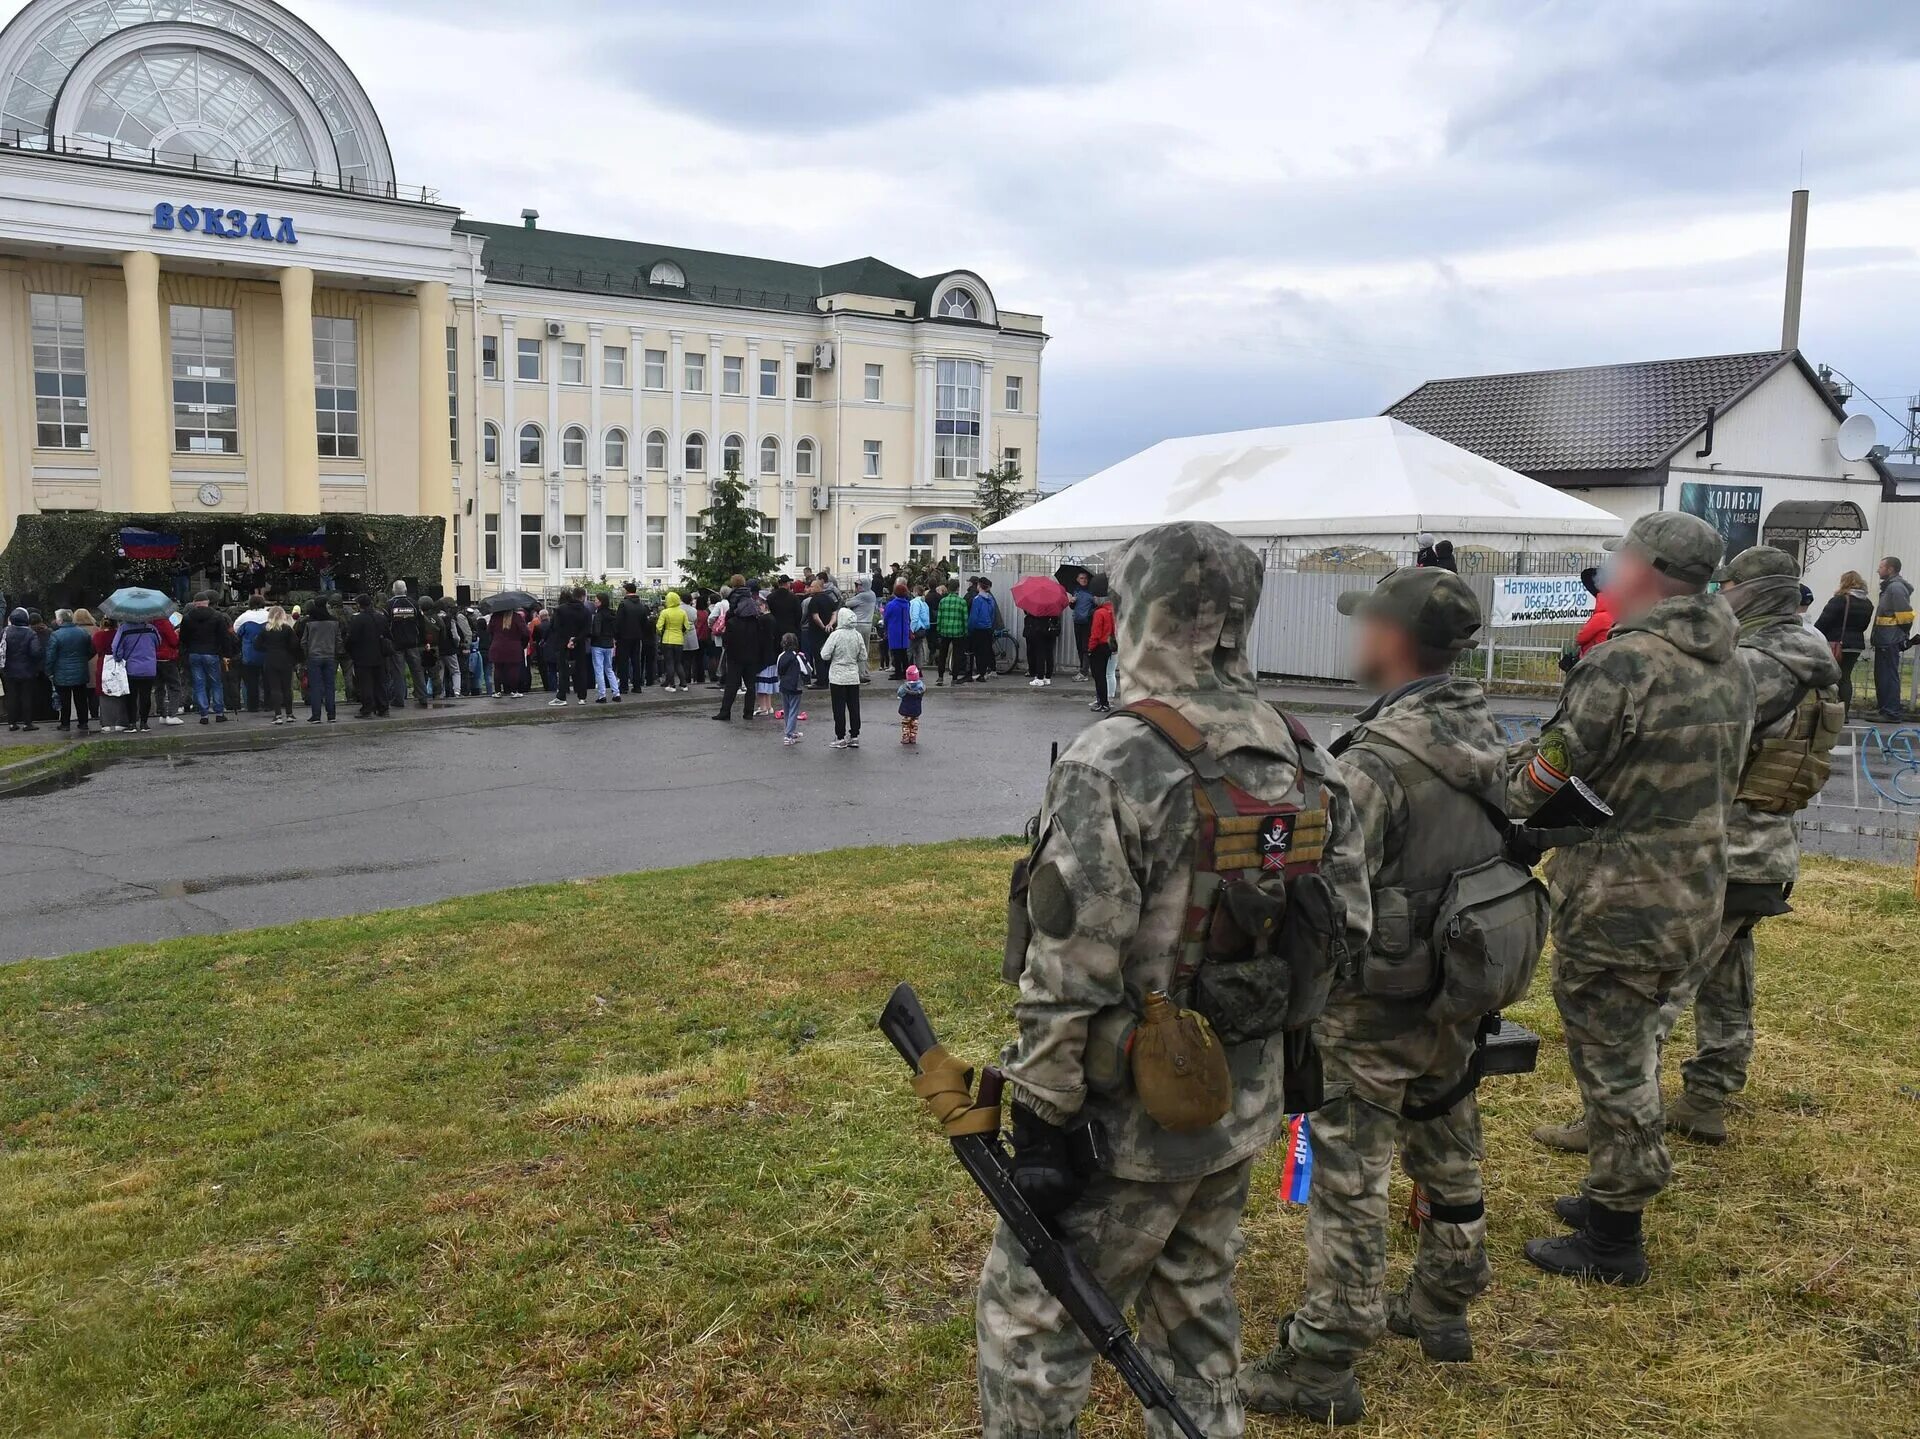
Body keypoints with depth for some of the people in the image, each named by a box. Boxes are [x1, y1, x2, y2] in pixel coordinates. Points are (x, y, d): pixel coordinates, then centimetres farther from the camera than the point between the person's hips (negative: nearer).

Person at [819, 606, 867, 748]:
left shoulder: (836, 635, -14)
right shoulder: (858, 635, -1)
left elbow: (825, 656, -13)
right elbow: (863, 657, 5)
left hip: (838, 677, -4)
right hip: (853, 677, 4)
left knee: (839, 708, 2)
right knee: (854, 707, 9)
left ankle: (840, 738, 4)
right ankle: (854, 737, 13)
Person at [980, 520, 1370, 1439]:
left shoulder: (1114, 767, -22)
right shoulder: (1305, 763, 2)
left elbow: (1066, 977, -22)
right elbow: (1347, 928, 9)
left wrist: (1041, 1125, -13)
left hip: (1132, 1115, -7)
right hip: (1245, 1102, 7)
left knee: (1028, 1324, 9)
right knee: (1196, 1313, 23)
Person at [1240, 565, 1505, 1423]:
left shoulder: (1375, 760, -26)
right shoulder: (1484, 735, 1)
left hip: (1377, 1007, -8)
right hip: (1461, 995, 9)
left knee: (1348, 1186, 2)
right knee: (1449, 1156, 23)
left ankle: (1321, 1368, 13)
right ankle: (1441, 1306, 42)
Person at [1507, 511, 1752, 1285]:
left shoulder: (1627, 660, -22)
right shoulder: (1728, 668, 7)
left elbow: (1545, 778, -21)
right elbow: (1720, 778, 14)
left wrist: (1507, 768, 0)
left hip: (1617, 905, -9)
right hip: (1694, 895, 9)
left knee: (1611, 1065, 5)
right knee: (1633, 1052, 23)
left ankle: (1612, 1242, 18)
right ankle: (1614, 1194, 38)